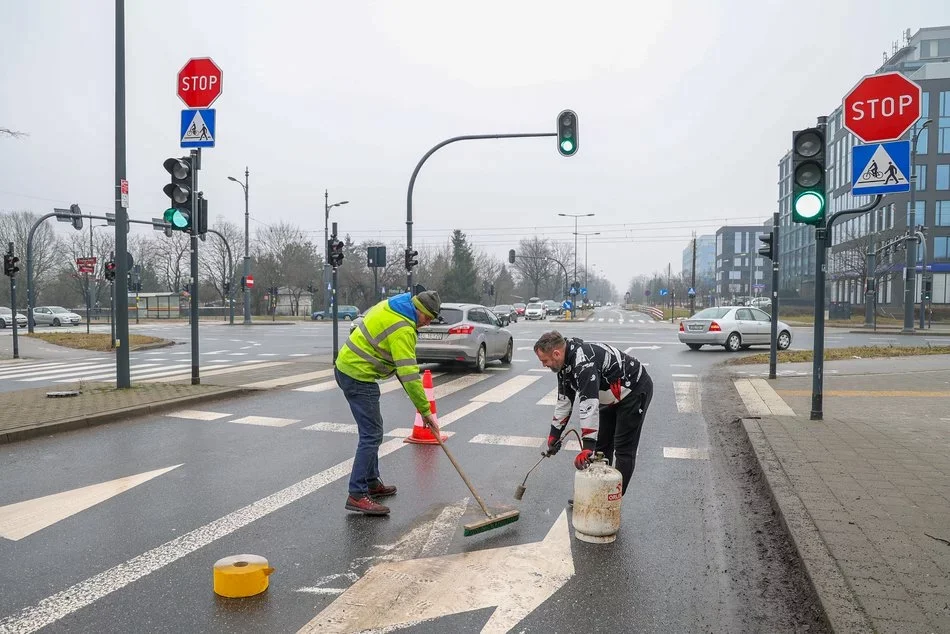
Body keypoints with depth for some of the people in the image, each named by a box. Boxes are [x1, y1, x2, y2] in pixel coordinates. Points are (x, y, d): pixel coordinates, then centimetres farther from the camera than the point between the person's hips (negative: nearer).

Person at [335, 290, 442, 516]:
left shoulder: (389, 306, 8)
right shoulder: (403, 329, -22)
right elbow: (409, 375, -24)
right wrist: (426, 412, -19)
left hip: (346, 366, 10)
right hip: (358, 376, -10)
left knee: (372, 429, 18)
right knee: (372, 434, -10)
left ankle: (371, 483, 27)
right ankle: (357, 495, -9)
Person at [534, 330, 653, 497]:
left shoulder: (583, 361, -35)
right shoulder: (565, 362, -4)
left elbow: (589, 405, -41)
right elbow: (564, 399, 5)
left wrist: (587, 447, -42)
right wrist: (554, 434, 5)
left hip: (635, 390, -10)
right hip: (611, 399, 10)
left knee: (623, 449, -6)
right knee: (601, 445, 12)